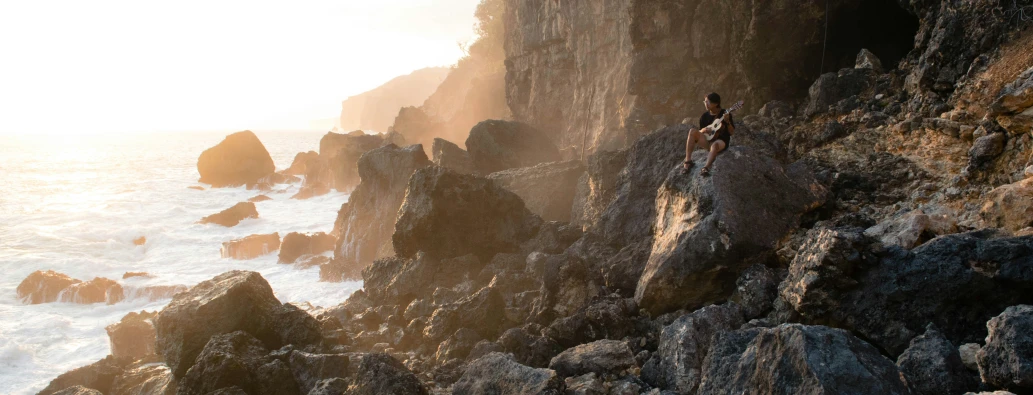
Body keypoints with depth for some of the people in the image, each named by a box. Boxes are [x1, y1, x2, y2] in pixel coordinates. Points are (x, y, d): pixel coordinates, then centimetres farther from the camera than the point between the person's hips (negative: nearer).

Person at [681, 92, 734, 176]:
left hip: (721, 142, -4)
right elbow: (699, 132, 15)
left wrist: (727, 122, -21)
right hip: (707, 141, 4)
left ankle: (706, 167, -58)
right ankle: (688, 161, -29)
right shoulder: (705, 116, 8)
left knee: (715, 145, -41)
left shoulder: (725, 114, -1)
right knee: (692, 131, -22)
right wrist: (704, 130, -9)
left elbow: (732, 132, -4)